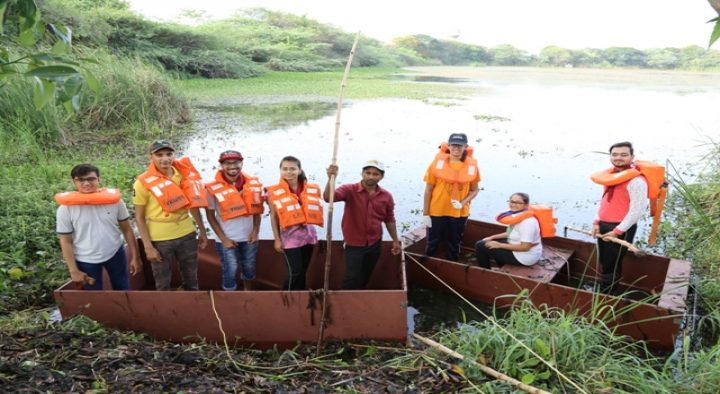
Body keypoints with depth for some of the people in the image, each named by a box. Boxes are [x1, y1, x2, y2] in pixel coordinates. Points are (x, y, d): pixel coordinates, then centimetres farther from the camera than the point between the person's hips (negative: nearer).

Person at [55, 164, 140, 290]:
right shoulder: (66, 208, -13)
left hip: (115, 254, 1)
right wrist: (74, 270, -9)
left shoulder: (113, 199, -11)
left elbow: (127, 230, -2)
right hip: (86, 260, -1)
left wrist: (134, 257, -2)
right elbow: (66, 242, -7)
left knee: (123, 291, 16)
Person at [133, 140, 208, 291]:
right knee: (163, 284, 14)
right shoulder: (143, 182, -13)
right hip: (160, 239, -3)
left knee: (191, 279, 20)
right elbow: (139, 217, -8)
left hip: (187, 235, 3)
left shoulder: (184, 174, -2)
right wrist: (148, 247, -11)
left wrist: (202, 231, 10)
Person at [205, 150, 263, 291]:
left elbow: (257, 210, 5)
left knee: (249, 268, 17)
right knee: (230, 271, 0)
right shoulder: (213, 188, -13)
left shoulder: (253, 184, -4)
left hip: (249, 237, 4)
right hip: (227, 239, -3)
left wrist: (255, 231, -5)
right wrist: (223, 238, -11)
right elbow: (210, 215, -7)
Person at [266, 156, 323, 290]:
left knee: (303, 271, 14)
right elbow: (274, 216, -5)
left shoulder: (311, 189, 0)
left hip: (308, 234, 4)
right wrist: (277, 239, -5)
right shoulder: (274, 192, -8)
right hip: (290, 237, -4)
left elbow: (316, 211, 7)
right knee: (294, 273, -5)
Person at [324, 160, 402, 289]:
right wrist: (331, 178, -48)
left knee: (365, 277, 19)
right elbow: (328, 197, -31)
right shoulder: (350, 190, -14)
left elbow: (389, 220, 9)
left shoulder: (386, 196, -3)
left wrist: (395, 240, 13)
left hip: (375, 244, 4)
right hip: (354, 244, -4)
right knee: (352, 278, -5)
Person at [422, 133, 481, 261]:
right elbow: (428, 190, -5)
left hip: (460, 213, 2)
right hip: (436, 211, -1)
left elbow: (474, 190, 3)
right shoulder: (437, 163, -10)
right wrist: (425, 213, -6)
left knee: (454, 244, 19)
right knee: (432, 244, 12)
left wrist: (462, 203, -16)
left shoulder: (472, 166, -6)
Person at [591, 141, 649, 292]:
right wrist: (597, 222, 8)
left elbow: (638, 210, -21)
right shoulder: (611, 175, 9)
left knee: (611, 265, 2)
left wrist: (617, 231, -18)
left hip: (621, 229, -8)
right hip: (604, 226, 8)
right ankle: (602, 291, 30)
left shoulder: (636, 180, -18)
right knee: (604, 262, 17)